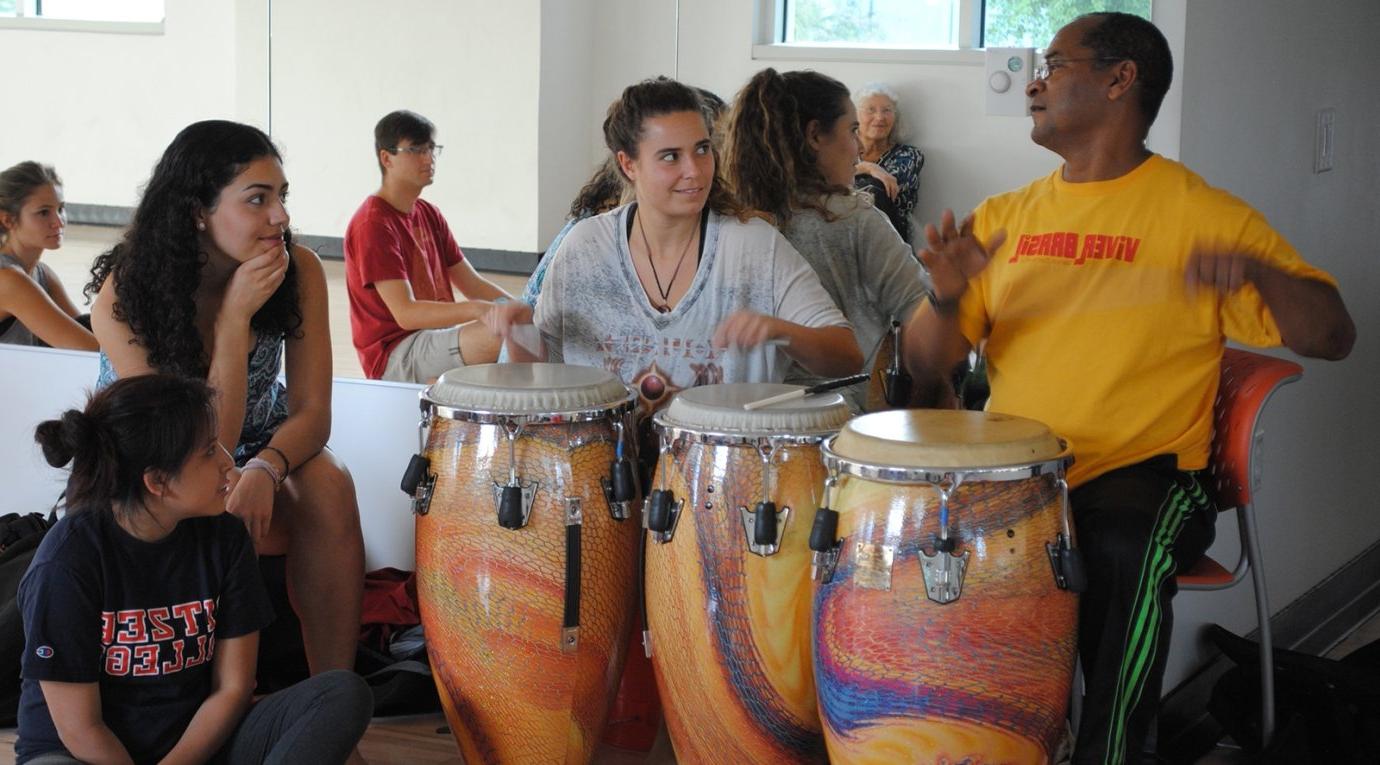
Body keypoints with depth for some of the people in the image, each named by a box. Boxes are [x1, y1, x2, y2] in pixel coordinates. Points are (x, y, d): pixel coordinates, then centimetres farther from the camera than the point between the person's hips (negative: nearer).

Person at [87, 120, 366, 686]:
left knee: (328, 486, -30)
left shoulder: (298, 271, -17)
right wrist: (235, 318, -35)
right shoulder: (124, 298, -25)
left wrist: (264, 470, -39)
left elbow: (312, 412, -16)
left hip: (266, 448, 3)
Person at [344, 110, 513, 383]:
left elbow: (471, 283, 12)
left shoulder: (429, 215, 15)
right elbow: (405, 313, -23)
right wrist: (478, 310, -38)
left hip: (435, 336, 9)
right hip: (393, 356, -9)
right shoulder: (373, 224, -14)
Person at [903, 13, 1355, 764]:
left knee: (1122, 554, -32)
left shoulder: (1204, 214, 0)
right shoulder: (1003, 216, 12)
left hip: (1142, 474, -3)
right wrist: (947, 297, -13)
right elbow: (927, 360, 9)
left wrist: (1258, 272, -22)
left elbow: (1332, 338, -2)